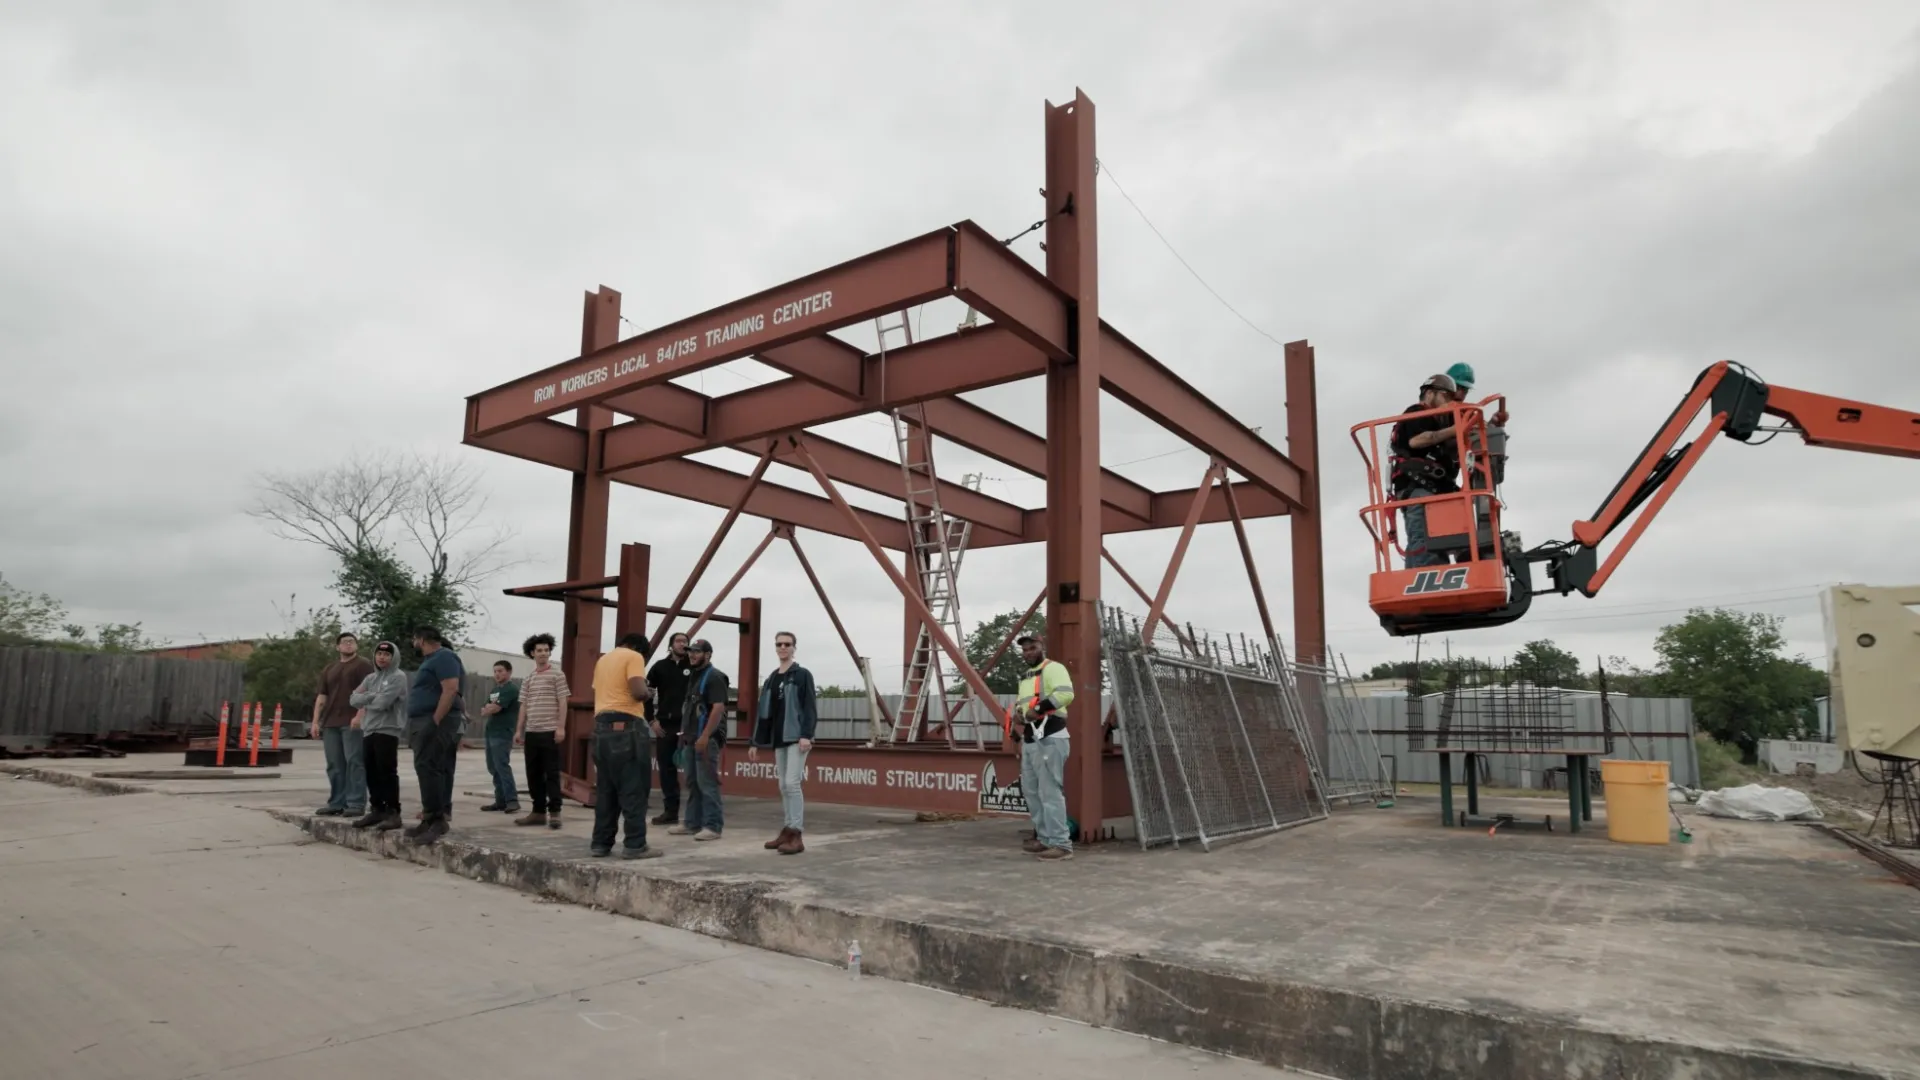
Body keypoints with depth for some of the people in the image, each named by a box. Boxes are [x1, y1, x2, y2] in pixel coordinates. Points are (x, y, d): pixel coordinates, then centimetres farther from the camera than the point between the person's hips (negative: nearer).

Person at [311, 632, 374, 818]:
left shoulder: (363, 665, 1)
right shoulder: (328, 669, 21)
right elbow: (322, 696, 19)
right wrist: (316, 721, 10)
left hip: (352, 722, -7)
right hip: (330, 723, 7)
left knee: (354, 762, -8)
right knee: (334, 765, 7)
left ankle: (356, 804, -9)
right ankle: (336, 803, 12)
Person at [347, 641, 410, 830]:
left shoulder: (398, 677, -5)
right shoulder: (370, 678, 18)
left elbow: (383, 703, -15)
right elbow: (354, 698, 7)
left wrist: (365, 700, 2)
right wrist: (372, 696, -9)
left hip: (387, 730, -7)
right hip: (368, 731, 7)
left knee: (387, 772, -8)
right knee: (371, 773, 10)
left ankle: (393, 813, -6)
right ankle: (377, 810, 19)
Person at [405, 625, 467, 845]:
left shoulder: (443, 657, -11)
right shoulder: (433, 660, 22)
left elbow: (451, 690, -22)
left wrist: (435, 721, -25)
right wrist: (430, 723, 18)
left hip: (437, 723, -10)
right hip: (428, 723, 10)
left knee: (427, 768, -15)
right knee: (438, 771, 8)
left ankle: (435, 818, -16)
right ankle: (436, 818, 9)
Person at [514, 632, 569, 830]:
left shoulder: (557, 675, -1)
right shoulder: (527, 679, 14)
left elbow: (562, 703, -5)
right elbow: (524, 706, 15)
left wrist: (560, 728, -12)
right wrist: (519, 730, 8)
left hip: (550, 731, -5)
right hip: (531, 732, 5)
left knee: (551, 773, -4)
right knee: (533, 773, 8)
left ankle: (554, 812, 0)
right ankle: (538, 811, 16)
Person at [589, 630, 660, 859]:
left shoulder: (602, 660, 21)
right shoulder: (633, 657, -3)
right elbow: (638, 691, -17)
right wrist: (649, 692, 5)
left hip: (601, 725, 8)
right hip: (627, 726, -8)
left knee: (605, 788, 12)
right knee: (634, 788, -4)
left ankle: (601, 843, 14)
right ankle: (635, 845, -4)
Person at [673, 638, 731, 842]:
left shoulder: (714, 677, -11)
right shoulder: (693, 675, 18)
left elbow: (718, 708, -20)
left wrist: (705, 736, -23)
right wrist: (685, 732, 17)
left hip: (707, 738, -9)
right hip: (693, 737, 9)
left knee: (707, 783, -9)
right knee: (692, 783, 13)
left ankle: (713, 826, -5)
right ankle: (692, 823, 21)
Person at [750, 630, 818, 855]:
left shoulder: (802, 675, -3)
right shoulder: (771, 679, 15)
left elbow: (810, 708, -10)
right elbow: (763, 713, 16)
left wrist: (806, 735, -21)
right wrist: (755, 742, 13)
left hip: (797, 738, -7)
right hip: (779, 740, 7)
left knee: (792, 783, -13)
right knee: (783, 786, 9)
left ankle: (797, 836, -10)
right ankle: (788, 831, 17)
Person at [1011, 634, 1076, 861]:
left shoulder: (1052, 668, -6)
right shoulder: (1025, 677, 23)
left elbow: (1066, 694, -24)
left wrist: (1039, 708, -22)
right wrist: (1018, 715, 10)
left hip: (1049, 739, -10)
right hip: (1029, 740, 10)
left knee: (1050, 792, -11)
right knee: (1031, 791, 14)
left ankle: (1061, 844, -8)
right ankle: (1045, 838, 23)